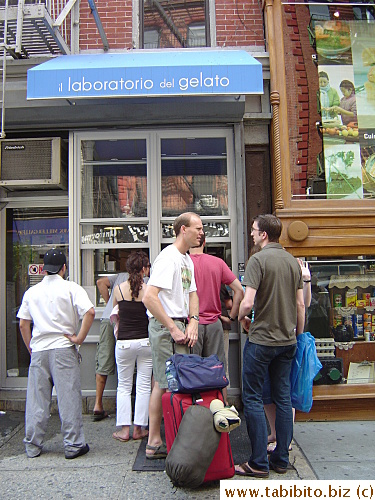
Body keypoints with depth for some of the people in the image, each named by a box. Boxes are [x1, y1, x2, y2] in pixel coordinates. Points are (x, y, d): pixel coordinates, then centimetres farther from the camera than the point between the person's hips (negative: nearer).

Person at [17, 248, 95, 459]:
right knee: (69, 398, 3)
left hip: (38, 350, 4)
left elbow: (23, 324, 10)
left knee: (37, 400, 12)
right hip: (63, 348, -4)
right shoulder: (71, 288, -4)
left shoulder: (31, 291, 9)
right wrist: (79, 338, -9)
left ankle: (33, 446, 23)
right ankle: (73, 445, 11)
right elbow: (90, 312, -17)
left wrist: (31, 347, 17)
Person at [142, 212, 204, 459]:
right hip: (165, 326, -10)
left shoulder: (188, 260, 15)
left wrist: (193, 322, 0)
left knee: (162, 384, 15)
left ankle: (154, 443, 28)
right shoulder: (168, 257, -15)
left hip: (178, 325, 10)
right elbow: (149, 297, -23)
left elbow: (192, 295, 18)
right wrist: (174, 329, -21)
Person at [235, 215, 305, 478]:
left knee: (253, 398, 4)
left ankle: (259, 463, 10)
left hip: (261, 339, -7)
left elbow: (248, 302, -21)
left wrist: (242, 318, 0)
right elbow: (301, 305, 10)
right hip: (287, 340, 7)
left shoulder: (258, 259, -13)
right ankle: (282, 459, 24)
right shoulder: (293, 261, 7)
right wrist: (298, 334, 20)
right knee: (283, 397, 13)